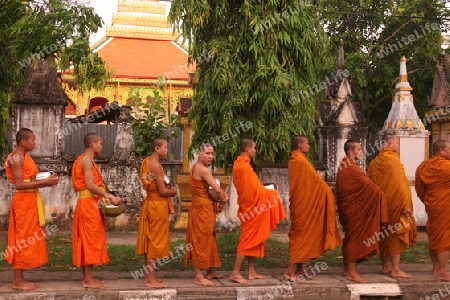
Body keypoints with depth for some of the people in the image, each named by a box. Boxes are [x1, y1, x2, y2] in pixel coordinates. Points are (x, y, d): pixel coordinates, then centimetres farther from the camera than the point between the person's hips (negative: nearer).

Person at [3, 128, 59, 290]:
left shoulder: (25, 157, 15)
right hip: (23, 201, -10)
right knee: (23, 239, -4)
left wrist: (47, 180, 2)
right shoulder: (16, 158, -13)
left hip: (30, 201, 10)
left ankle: (19, 279, 18)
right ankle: (18, 281, 3)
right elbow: (19, 184, -20)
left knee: (27, 238, 12)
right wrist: (44, 182, -21)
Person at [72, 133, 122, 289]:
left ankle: (87, 277, 17)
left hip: (91, 204, 10)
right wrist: (109, 196, -22)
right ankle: (88, 279, -1)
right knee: (90, 240, -6)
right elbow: (90, 185, -22)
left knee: (90, 240, 11)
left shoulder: (88, 160, 18)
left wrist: (105, 197, 10)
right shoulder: (87, 160, -13)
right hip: (88, 204, -10)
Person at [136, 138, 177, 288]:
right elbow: (163, 191, -19)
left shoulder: (147, 162, 12)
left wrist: (168, 189, 7)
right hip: (157, 205, -10)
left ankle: (149, 276, 22)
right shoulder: (155, 165, -18)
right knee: (155, 241, -4)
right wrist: (173, 192, 0)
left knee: (150, 241, 14)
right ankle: (150, 279, 2)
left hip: (151, 204, 10)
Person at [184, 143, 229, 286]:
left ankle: (210, 272, 27)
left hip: (200, 207, 10)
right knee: (202, 240, -5)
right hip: (203, 208, -10)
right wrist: (223, 199, 1)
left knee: (208, 239, 17)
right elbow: (217, 189, -18)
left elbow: (211, 189, 13)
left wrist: (221, 196, -3)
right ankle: (199, 277, 1)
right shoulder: (203, 169, -17)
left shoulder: (195, 167, 13)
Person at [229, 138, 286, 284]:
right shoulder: (244, 166, -20)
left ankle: (251, 271, 20)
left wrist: (265, 191, 10)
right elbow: (255, 190, -21)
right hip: (253, 208, -10)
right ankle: (235, 273, -2)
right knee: (247, 240, -5)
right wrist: (271, 193, -6)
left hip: (249, 207, 10)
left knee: (254, 239, 14)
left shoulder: (239, 164, 12)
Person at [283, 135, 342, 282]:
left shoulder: (293, 161, 12)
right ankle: (291, 270, -3)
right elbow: (316, 181, -11)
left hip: (299, 203, 9)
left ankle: (299, 269, 16)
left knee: (299, 234, 11)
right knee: (301, 234, -6)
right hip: (304, 205, -9)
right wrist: (329, 193, 2)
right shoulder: (301, 162, -17)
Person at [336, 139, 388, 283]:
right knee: (355, 237, -4)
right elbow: (368, 186, -17)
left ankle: (347, 269, 23)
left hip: (348, 207, 10)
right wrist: (381, 194, -4)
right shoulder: (351, 168, -19)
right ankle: (352, 272, 1)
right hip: (354, 209, -10)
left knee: (350, 237, 15)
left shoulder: (344, 166, 13)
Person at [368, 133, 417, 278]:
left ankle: (385, 267, 19)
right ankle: (395, 270, 1)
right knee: (396, 235, -1)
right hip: (395, 204, -7)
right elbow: (400, 184, -18)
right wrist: (406, 205, -15)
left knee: (383, 235, 13)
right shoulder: (393, 160, -14)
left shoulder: (375, 162, 8)